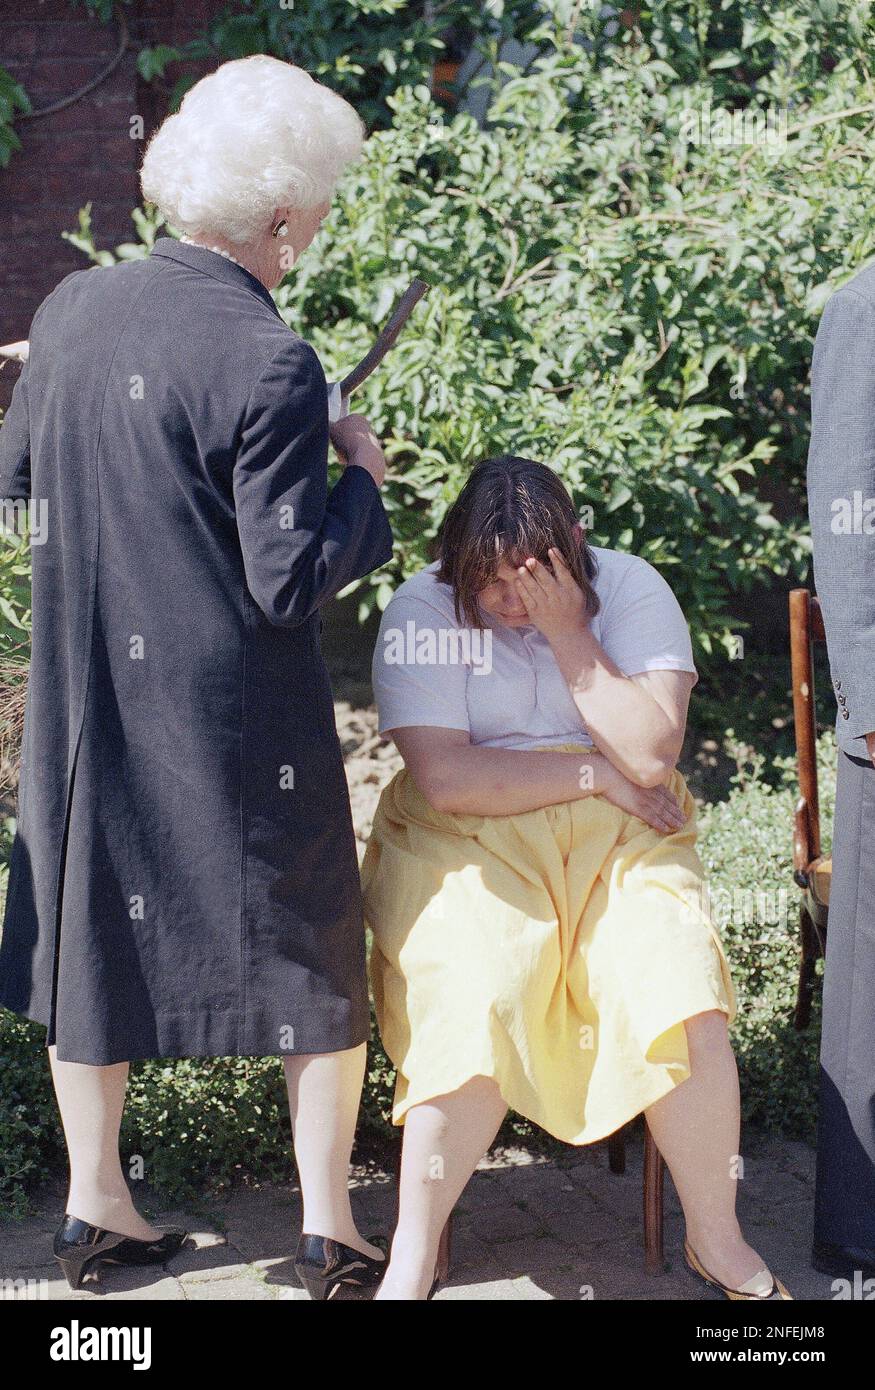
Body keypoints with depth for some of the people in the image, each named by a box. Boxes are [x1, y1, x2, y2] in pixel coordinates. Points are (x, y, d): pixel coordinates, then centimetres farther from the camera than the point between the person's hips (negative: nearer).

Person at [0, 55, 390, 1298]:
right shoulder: (269, 365, -20)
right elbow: (291, 583, -19)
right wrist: (360, 480, -4)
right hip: (237, 715, -5)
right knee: (313, 949, 11)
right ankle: (328, 1229, 20)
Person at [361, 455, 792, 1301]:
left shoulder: (629, 589, -1)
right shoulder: (422, 611, -5)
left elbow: (653, 755, -12)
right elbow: (444, 779, -15)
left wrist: (567, 632, -16)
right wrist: (595, 773, -10)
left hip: (619, 838, 2)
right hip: (469, 842, -1)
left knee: (682, 1000, -23)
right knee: (477, 1013, -29)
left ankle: (715, 1237, 1)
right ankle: (412, 1256, -8)